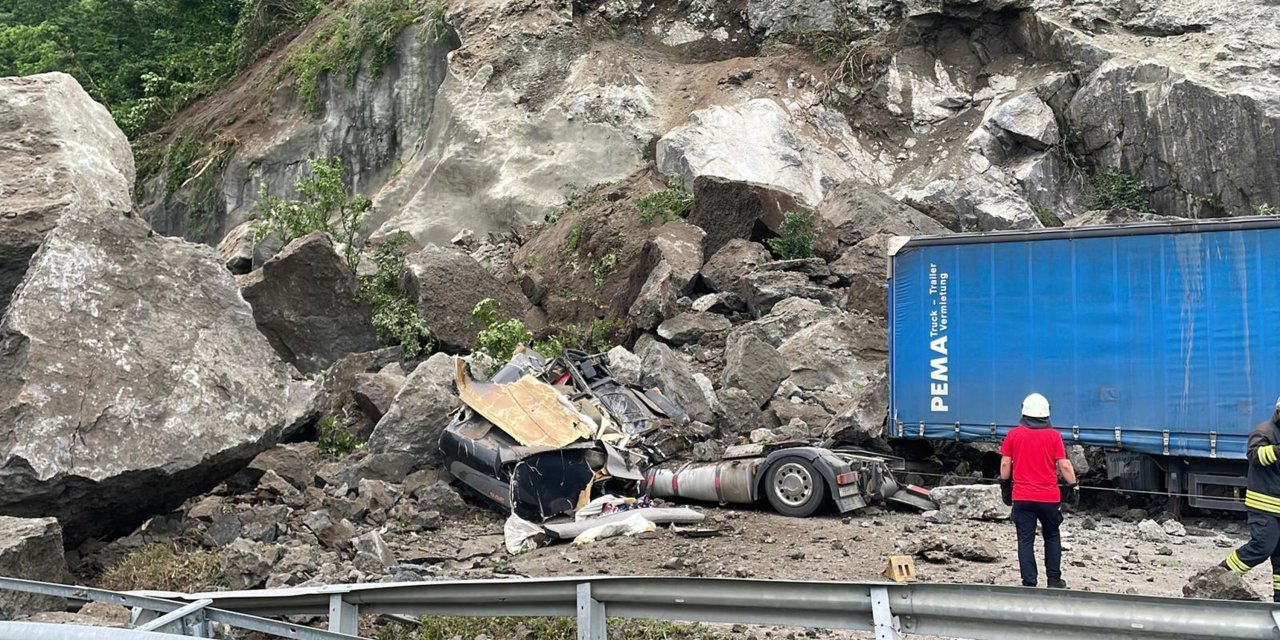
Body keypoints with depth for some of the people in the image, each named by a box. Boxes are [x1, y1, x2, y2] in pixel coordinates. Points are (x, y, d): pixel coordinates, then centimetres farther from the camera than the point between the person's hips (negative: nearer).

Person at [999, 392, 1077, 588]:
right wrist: (1073, 485, 7)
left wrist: (1005, 486, 15)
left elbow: (1005, 464, 3)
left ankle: (1029, 583, 2)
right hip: (1049, 497, 0)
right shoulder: (1053, 435, -2)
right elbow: (1064, 465, -5)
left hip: (1022, 497, 0)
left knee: (1026, 541, 3)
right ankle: (1054, 580, 19)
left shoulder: (1014, 434, 1)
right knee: (1052, 537, 18)